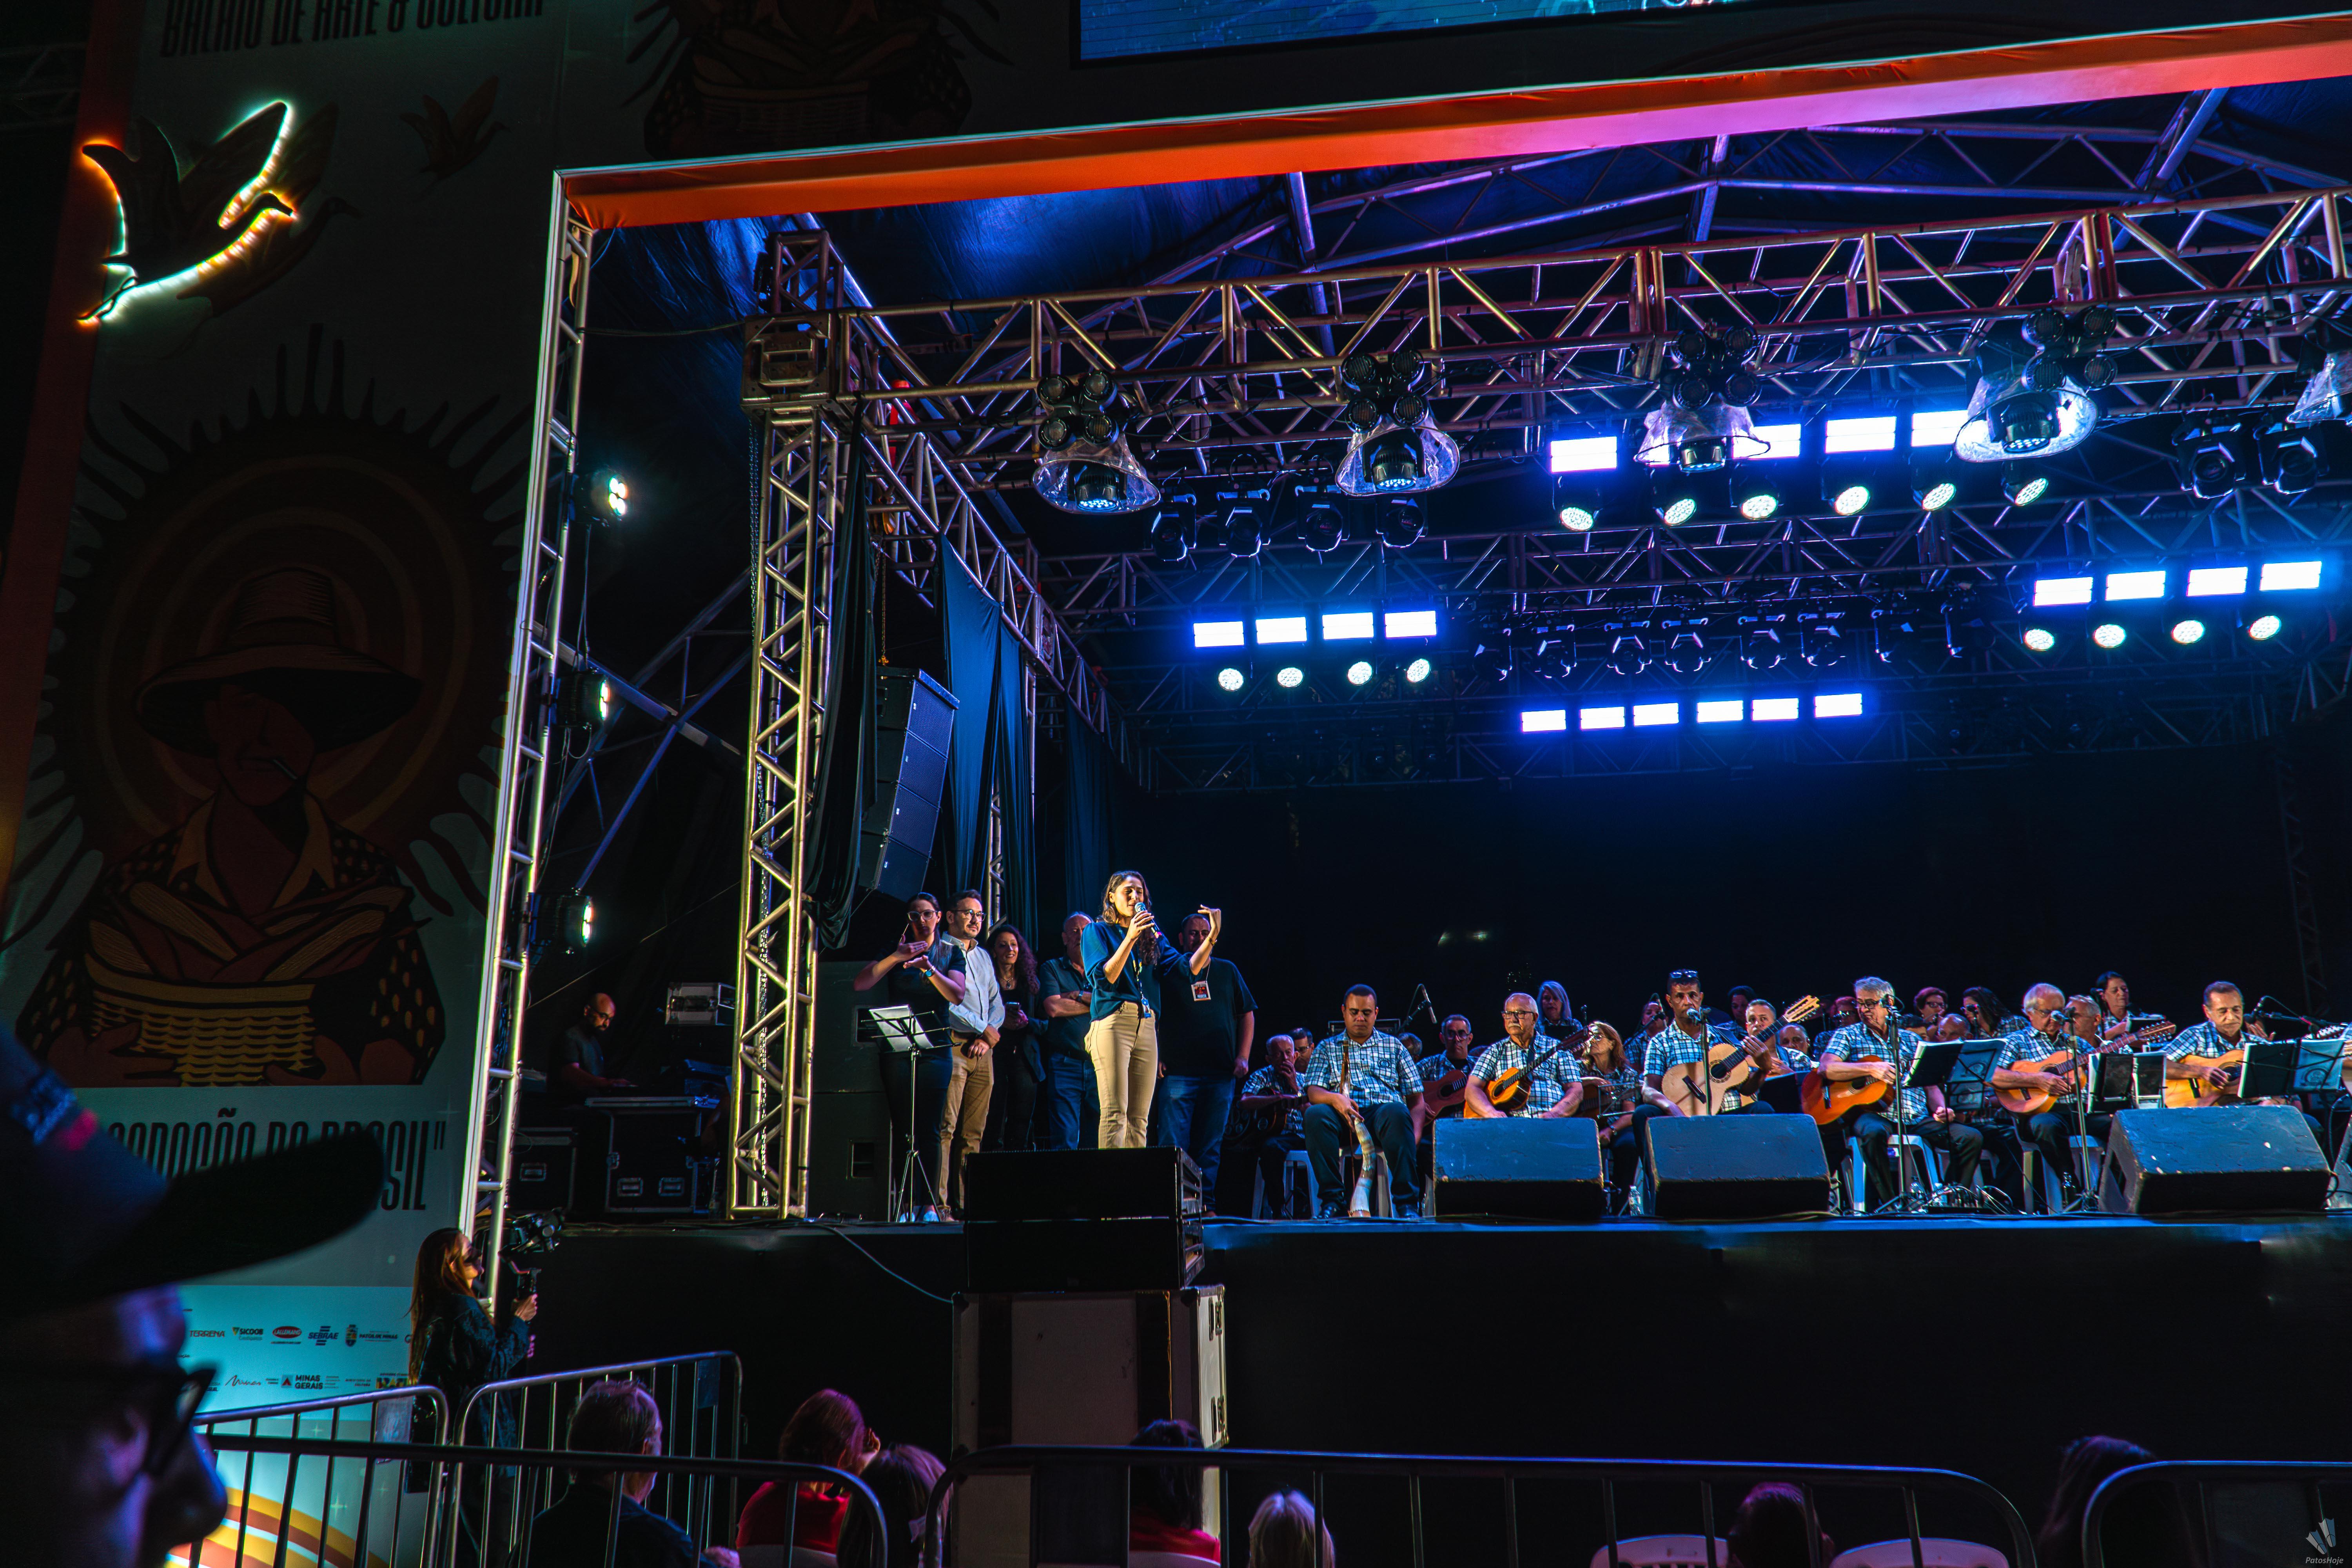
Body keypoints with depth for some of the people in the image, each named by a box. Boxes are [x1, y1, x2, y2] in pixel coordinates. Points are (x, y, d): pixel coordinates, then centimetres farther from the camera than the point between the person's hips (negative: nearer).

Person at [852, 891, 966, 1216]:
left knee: (929, 1131, -5)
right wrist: (895, 958, -12)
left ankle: (930, 1203, -3)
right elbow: (860, 984, -1)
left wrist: (929, 968, -21)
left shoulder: (951, 953, 11)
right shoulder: (895, 951, 12)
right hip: (897, 1049, 1)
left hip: (935, 1049, -1)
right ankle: (908, 1202, 1)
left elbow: (957, 995, -6)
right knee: (903, 1129, -2)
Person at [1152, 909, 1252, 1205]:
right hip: (1177, 1072, -3)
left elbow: (1248, 1014, 16)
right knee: (1173, 1145, -8)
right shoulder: (1170, 972, 7)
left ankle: (1206, 1202, 9)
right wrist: (1156, 1057, -5)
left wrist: (1243, 1057, 6)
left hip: (1221, 1074, 3)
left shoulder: (1227, 971, 15)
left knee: (1211, 1146, 4)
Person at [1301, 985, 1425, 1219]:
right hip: (1344, 1117, 0)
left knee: (1397, 1112, -37)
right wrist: (1335, 1098, -17)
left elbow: (1416, 1097, 15)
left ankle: (1408, 1202, -35)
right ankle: (1331, 1199, -27)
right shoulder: (1327, 1048, 21)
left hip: (1383, 1113, 0)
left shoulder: (1393, 1046, 22)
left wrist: (1412, 1137, -4)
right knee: (1315, 1114, -33)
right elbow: (1313, 1093, 8)